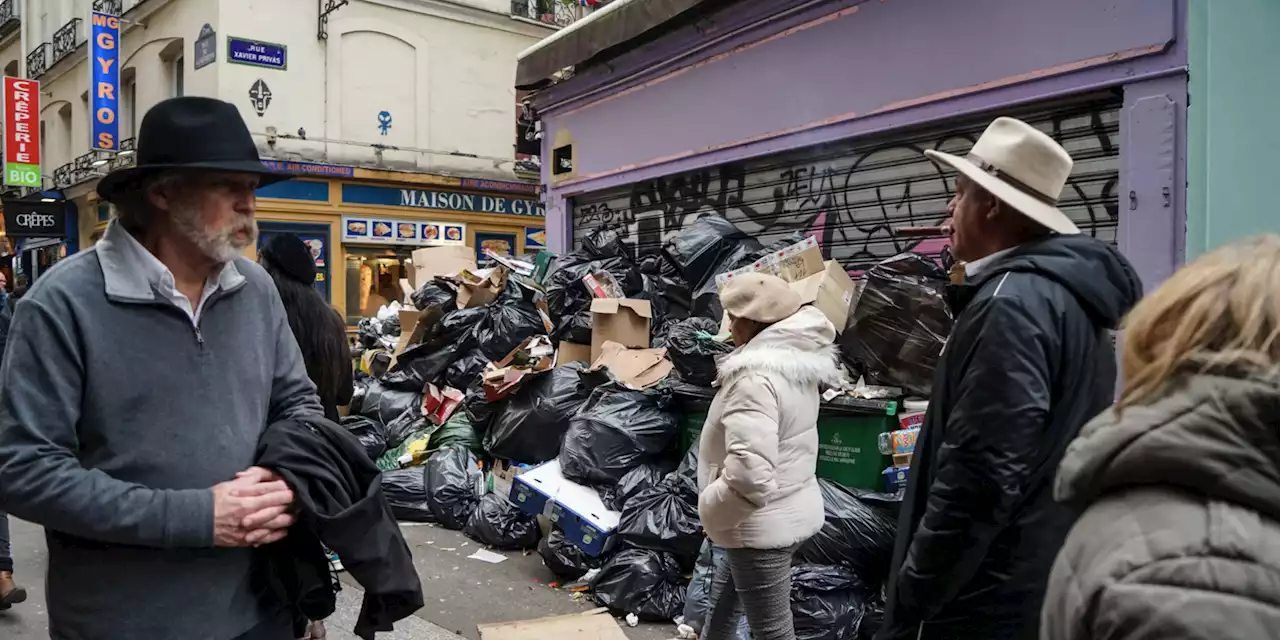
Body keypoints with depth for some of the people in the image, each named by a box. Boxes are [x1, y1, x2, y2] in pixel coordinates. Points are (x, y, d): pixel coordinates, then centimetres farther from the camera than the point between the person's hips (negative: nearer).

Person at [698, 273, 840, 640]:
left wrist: (708, 507, -19)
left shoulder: (755, 376, -26)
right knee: (728, 590, 30)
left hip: (763, 524, -10)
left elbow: (749, 474, -35)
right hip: (791, 509, 10)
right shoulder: (795, 364, 4)